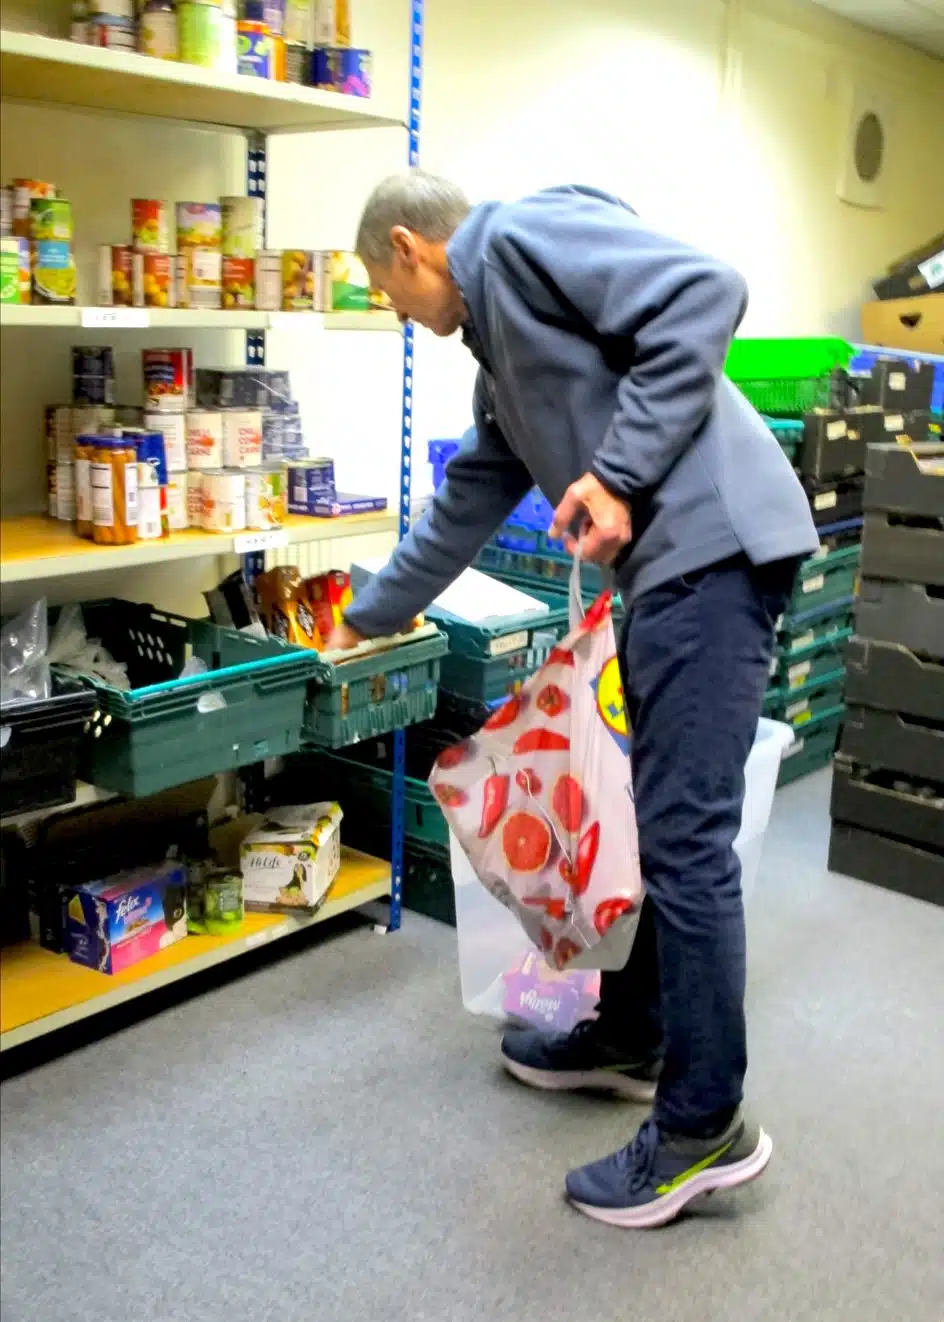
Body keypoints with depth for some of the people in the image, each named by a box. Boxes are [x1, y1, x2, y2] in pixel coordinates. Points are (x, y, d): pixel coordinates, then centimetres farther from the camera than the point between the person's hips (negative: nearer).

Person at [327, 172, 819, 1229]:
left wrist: (619, 471, -16)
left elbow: (704, 293, -14)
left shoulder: (522, 233, -2)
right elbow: (466, 507, 35)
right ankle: (631, 1037, 32)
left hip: (712, 542, -10)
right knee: (665, 821, 17)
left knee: (685, 835, -7)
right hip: (670, 564, 10)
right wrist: (367, 622, 44)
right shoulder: (497, 353, 26)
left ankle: (705, 1128, 5)